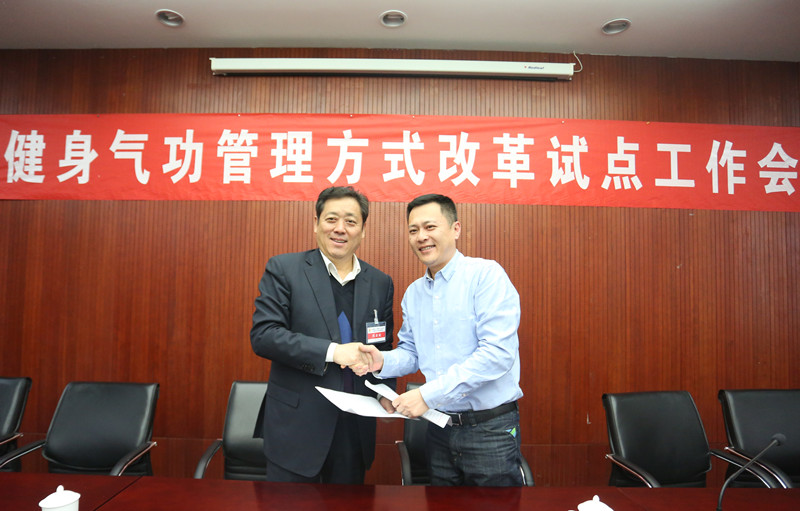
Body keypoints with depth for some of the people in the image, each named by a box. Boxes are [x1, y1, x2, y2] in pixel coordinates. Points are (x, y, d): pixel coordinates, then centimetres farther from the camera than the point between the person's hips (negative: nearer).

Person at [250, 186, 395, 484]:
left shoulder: (380, 283, 6)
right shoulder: (283, 269, -5)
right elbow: (262, 335, -13)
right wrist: (331, 350, -21)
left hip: (356, 426, 3)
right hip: (297, 423, -3)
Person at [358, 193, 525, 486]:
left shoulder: (486, 275, -14)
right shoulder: (413, 293, 8)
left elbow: (498, 352, -22)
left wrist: (429, 394, -23)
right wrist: (382, 361, -8)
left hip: (489, 429, -6)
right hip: (440, 427, 6)